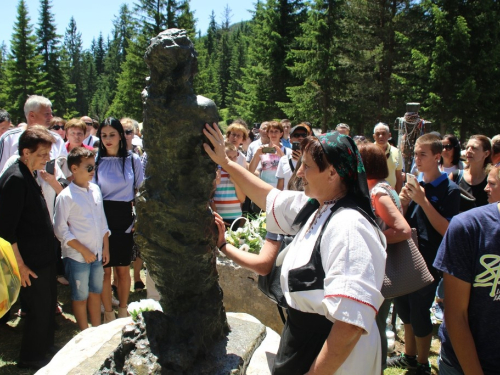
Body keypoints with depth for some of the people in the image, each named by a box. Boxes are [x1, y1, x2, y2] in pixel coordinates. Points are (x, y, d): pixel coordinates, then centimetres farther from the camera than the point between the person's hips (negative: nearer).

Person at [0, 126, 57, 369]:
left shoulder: (29, 176, 8)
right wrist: (20, 265, -20)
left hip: (44, 256, 9)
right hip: (32, 262, -9)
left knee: (48, 305, 20)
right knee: (39, 309, 5)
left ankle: (45, 345, 39)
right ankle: (30, 358, 24)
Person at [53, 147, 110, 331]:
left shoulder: (95, 190, 4)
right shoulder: (66, 196, -15)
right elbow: (60, 230, -14)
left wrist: (105, 247, 7)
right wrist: (83, 251, -14)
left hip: (97, 254, 5)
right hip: (77, 256, -5)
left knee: (96, 292, 16)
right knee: (81, 296, 10)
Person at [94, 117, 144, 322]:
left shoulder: (133, 160, 0)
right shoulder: (96, 160, -2)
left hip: (124, 219, 1)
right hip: (102, 219, 0)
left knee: (123, 268, 11)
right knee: (105, 269, 5)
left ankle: (123, 310, 29)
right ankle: (108, 313, 21)